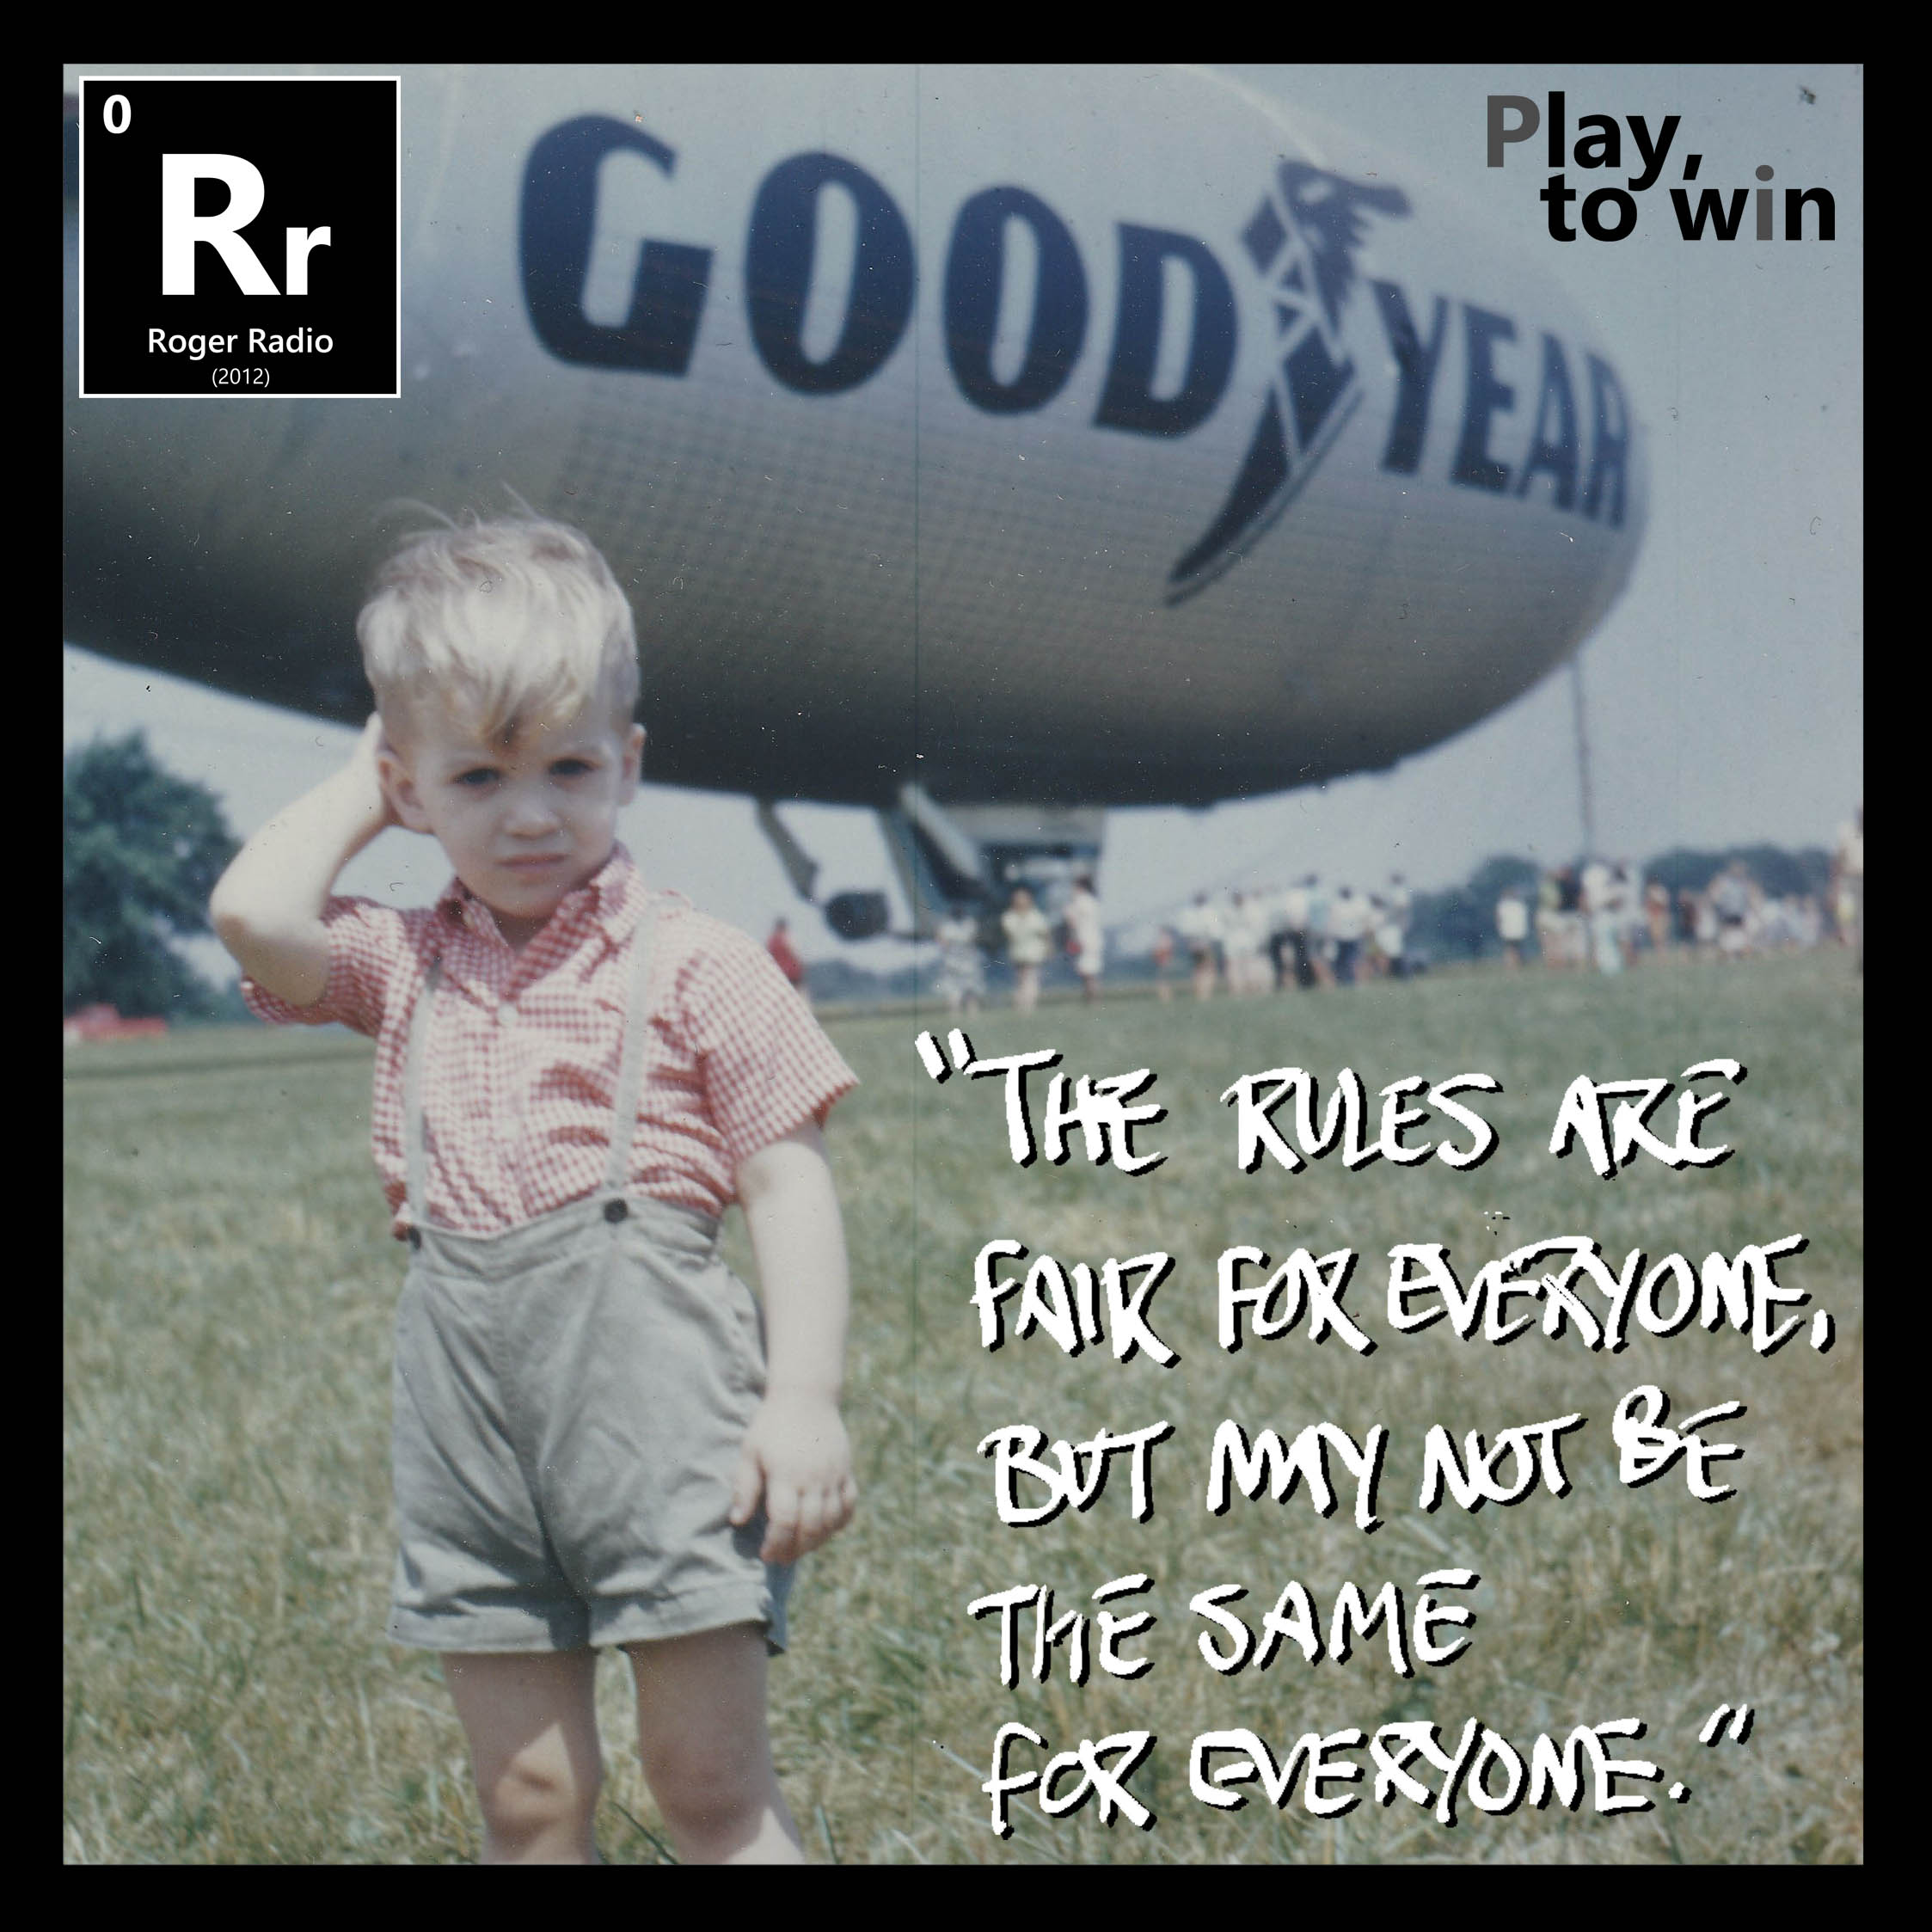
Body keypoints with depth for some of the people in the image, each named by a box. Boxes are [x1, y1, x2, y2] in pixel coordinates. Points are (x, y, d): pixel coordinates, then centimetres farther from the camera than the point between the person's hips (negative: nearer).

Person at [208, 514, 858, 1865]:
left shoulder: (693, 965, 0)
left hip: (649, 1365, -4)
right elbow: (254, 913, -7)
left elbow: (791, 1186, -3)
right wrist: (359, 791, 9)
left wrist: (806, 1395, -12)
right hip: (466, 1386, 4)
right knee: (527, 1801, 10)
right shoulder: (403, 964, 12)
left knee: (711, 1784, 1)